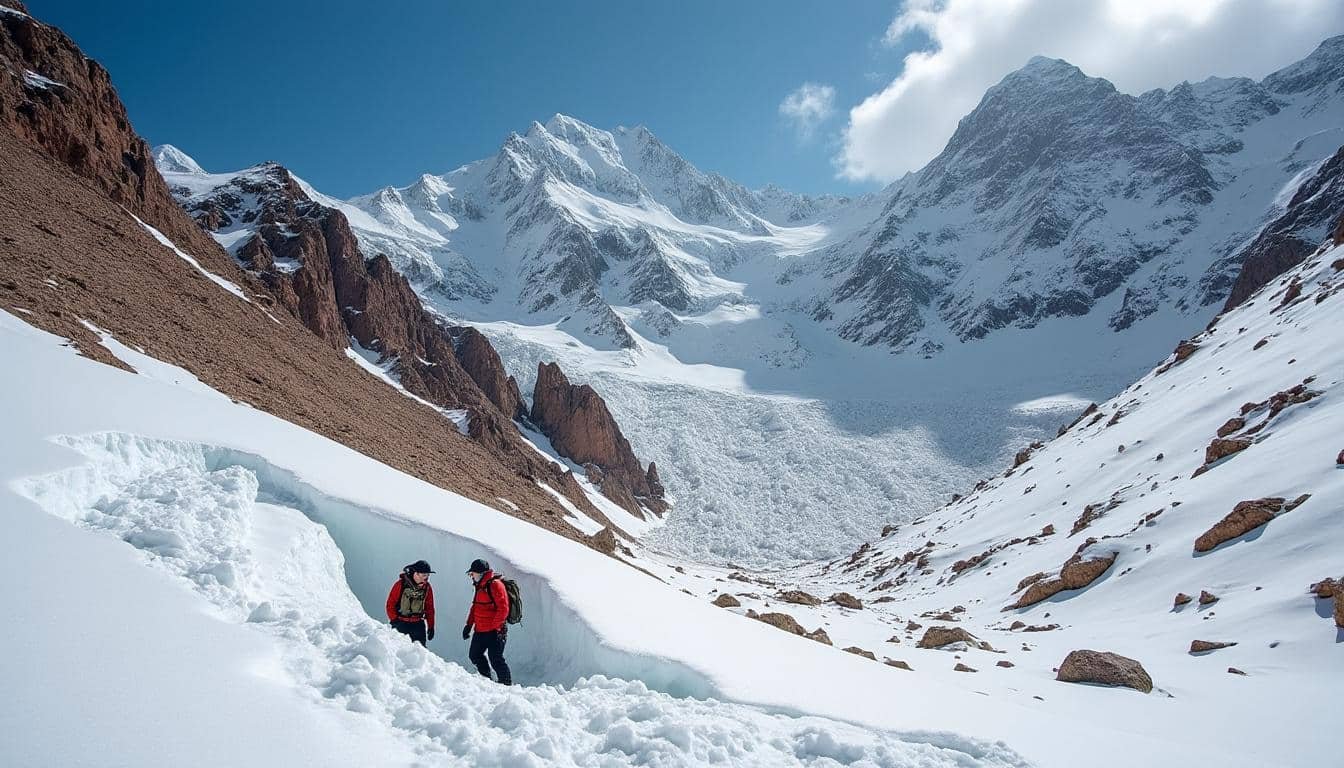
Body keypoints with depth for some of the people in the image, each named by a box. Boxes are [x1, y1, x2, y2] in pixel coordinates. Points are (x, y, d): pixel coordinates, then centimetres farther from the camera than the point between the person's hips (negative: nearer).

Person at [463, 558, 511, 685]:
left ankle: (507, 684, 1)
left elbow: (503, 608, -19)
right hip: (480, 631, 10)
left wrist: (494, 627, -20)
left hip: (494, 632, -10)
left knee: (496, 659, -9)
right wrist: (469, 625, 18)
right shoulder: (480, 586, 16)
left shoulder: (495, 584, -14)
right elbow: (475, 607, 24)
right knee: (474, 655, 15)